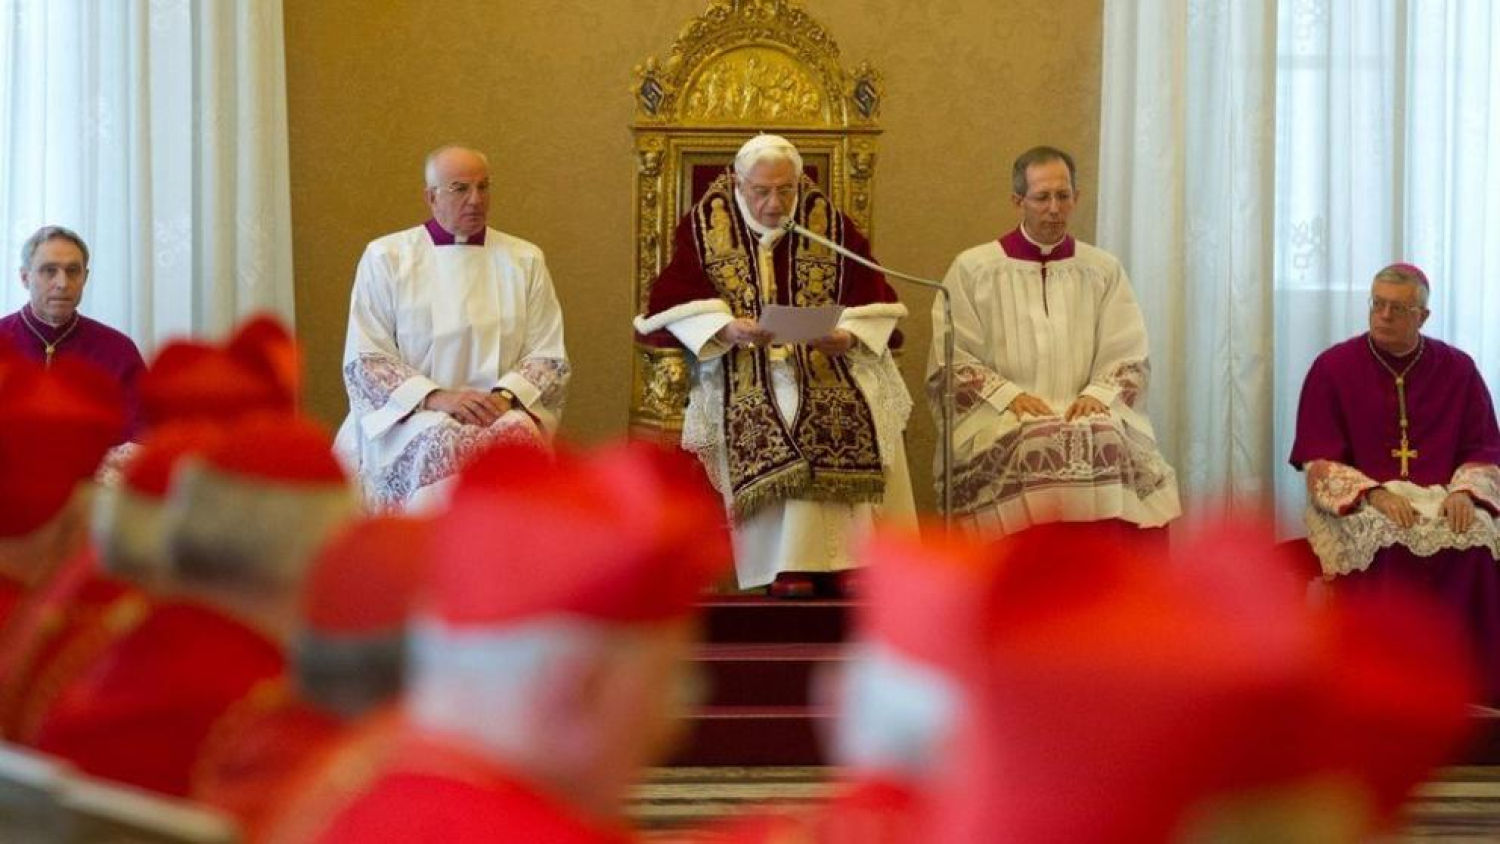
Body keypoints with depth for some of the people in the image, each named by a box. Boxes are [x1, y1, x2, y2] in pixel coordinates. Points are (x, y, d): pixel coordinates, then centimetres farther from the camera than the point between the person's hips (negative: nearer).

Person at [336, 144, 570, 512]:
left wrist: (506, 395, -12)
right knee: (445, 444, -36)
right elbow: (364, 359, 0)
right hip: (409, 414, -2)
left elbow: (548, 357, 10)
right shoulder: (385, 258, 6)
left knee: (520, 436, -33)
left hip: (502, 411, 2)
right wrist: (435, 397, -15)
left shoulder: (524, 260, 13)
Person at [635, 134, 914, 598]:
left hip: (825, 364, 1)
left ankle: (841, 559, -24)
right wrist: (729, 329, -19)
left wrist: (848, 337, -14)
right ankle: (789, 565, -28)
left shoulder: (829, 223, 9)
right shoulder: (705, 224, 7)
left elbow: (872, 301, 7)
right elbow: (676, 301, -2)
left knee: (865, 414, -28)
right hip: (742, 371, -1)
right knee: (767, 418, -32)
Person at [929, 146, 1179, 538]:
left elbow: (1128, 357, 11)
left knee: (1110, 446, -32)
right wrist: (1008, 395, -11)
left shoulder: (1104, 270, 17)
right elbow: (952, 361, 5)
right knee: (1030, 447, -36)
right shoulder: (972, 269, 11)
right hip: (1000, 417, -2)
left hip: (1086, 413, 2)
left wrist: (1097, 395, -10)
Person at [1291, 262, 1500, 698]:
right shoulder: (1332, 368, 2)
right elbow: (1318, 462, -2)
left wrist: (1464, 492, -14)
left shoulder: (1457, 369, 8)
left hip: (1442, 502, 2)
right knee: (1387, 547, -35)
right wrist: (1374, 494, -20)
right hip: (1355, 507, -2)